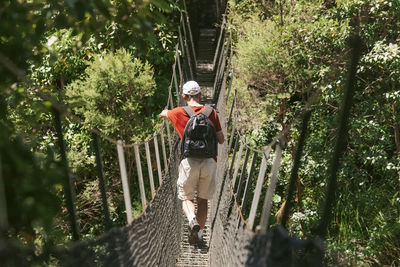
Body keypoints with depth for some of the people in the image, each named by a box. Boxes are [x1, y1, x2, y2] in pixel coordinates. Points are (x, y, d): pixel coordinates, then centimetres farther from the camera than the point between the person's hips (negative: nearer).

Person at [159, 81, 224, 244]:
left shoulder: (179, 112, 3)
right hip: (209, 160, 2)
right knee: (203, 199, 14)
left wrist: (165, 112, 51)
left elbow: (164, 114, 27)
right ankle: (199, 233, 11)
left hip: (189, 161, -1)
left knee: (186, 197, 10)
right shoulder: (211, 112, 4)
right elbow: (221, 140, 4)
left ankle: (192, 220, -17)